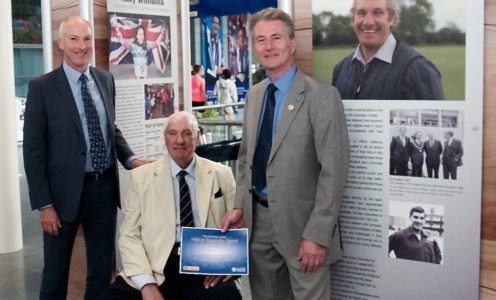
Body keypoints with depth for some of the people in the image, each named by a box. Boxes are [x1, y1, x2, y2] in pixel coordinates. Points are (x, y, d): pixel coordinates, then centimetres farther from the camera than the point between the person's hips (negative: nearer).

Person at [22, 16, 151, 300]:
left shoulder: (106, 80, 6)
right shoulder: (42, 87, -9)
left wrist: (131, 159, -1)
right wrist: (44, 204, -13)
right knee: (56, 269, 12)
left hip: (105, 186, 4)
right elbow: (34, 149, -9)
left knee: (103, 266, 17)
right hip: (65, 190, -4)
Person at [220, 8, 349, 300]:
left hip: (300, 221, -6)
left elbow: (334, 170, -17)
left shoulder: (321, 96, -13)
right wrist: (240, 206, 5)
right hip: (258, 218, 6)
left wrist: (317, 234, -20)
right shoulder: (254, 94, 8)